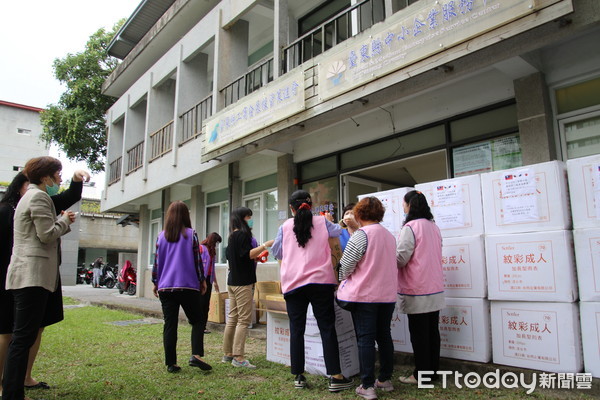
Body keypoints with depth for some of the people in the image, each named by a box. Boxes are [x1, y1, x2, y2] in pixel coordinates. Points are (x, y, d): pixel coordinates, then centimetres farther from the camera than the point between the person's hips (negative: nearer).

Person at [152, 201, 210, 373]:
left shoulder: (161, 236, 6)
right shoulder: (191, 234, -3)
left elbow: (156, 262, 8)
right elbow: (197, 260, -3)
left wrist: (156, 283, 19)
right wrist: (202, 280, 8)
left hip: (166, 287, 3)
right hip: (188, 286, -3)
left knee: (170, 325, 7)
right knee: (197, 321, 8)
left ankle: (171, 363, 10)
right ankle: (196, 355, -8)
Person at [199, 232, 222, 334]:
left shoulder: (212, 250, 19)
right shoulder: (201, 248, -6)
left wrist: (215, 281, 24)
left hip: (208, 279, 8)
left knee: (206, 304, 6)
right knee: (201, 303, -6)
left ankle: (203, 326, 10)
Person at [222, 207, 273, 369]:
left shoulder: (233, 235, 18)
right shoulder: (242, 234, -11)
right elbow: (247, 254, -19)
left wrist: (256, 257, 24)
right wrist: (265, 245, -21)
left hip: (233, 281, 10)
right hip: (242, 282, -10)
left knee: (232, 318, 13)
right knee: (244, 320, -8)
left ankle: (228, 354, 19)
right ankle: (238, 357, -7)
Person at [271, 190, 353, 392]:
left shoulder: (285, 227, 5)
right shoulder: (322, 222, 4)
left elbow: (277, 253, 16)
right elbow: (341, 234, 17)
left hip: (293, 283, 1)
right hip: (320, 281, -1)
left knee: (296, 330, 9)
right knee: (327, 329, 4)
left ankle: (298, 376, 15)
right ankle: (335, 377, 5)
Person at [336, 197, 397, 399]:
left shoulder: (361, 235, -13)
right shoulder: (390, 236, 8)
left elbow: (345, 266, -11)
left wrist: (343, 280, 9)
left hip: (364, 294, -6)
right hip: (387, 294, 7)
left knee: (365, 339, 0)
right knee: (384, 336, 15)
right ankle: (385, 379, 26)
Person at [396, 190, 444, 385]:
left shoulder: (410, 227, -14)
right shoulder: (434, 227, 10)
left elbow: (400, 259, -16)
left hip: (417, 291, -7)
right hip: (435, 288, 8)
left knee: (418, 332, 1)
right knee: (432, 330, 13)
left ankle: (421, 375, 10)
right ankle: (432, 370, 23)